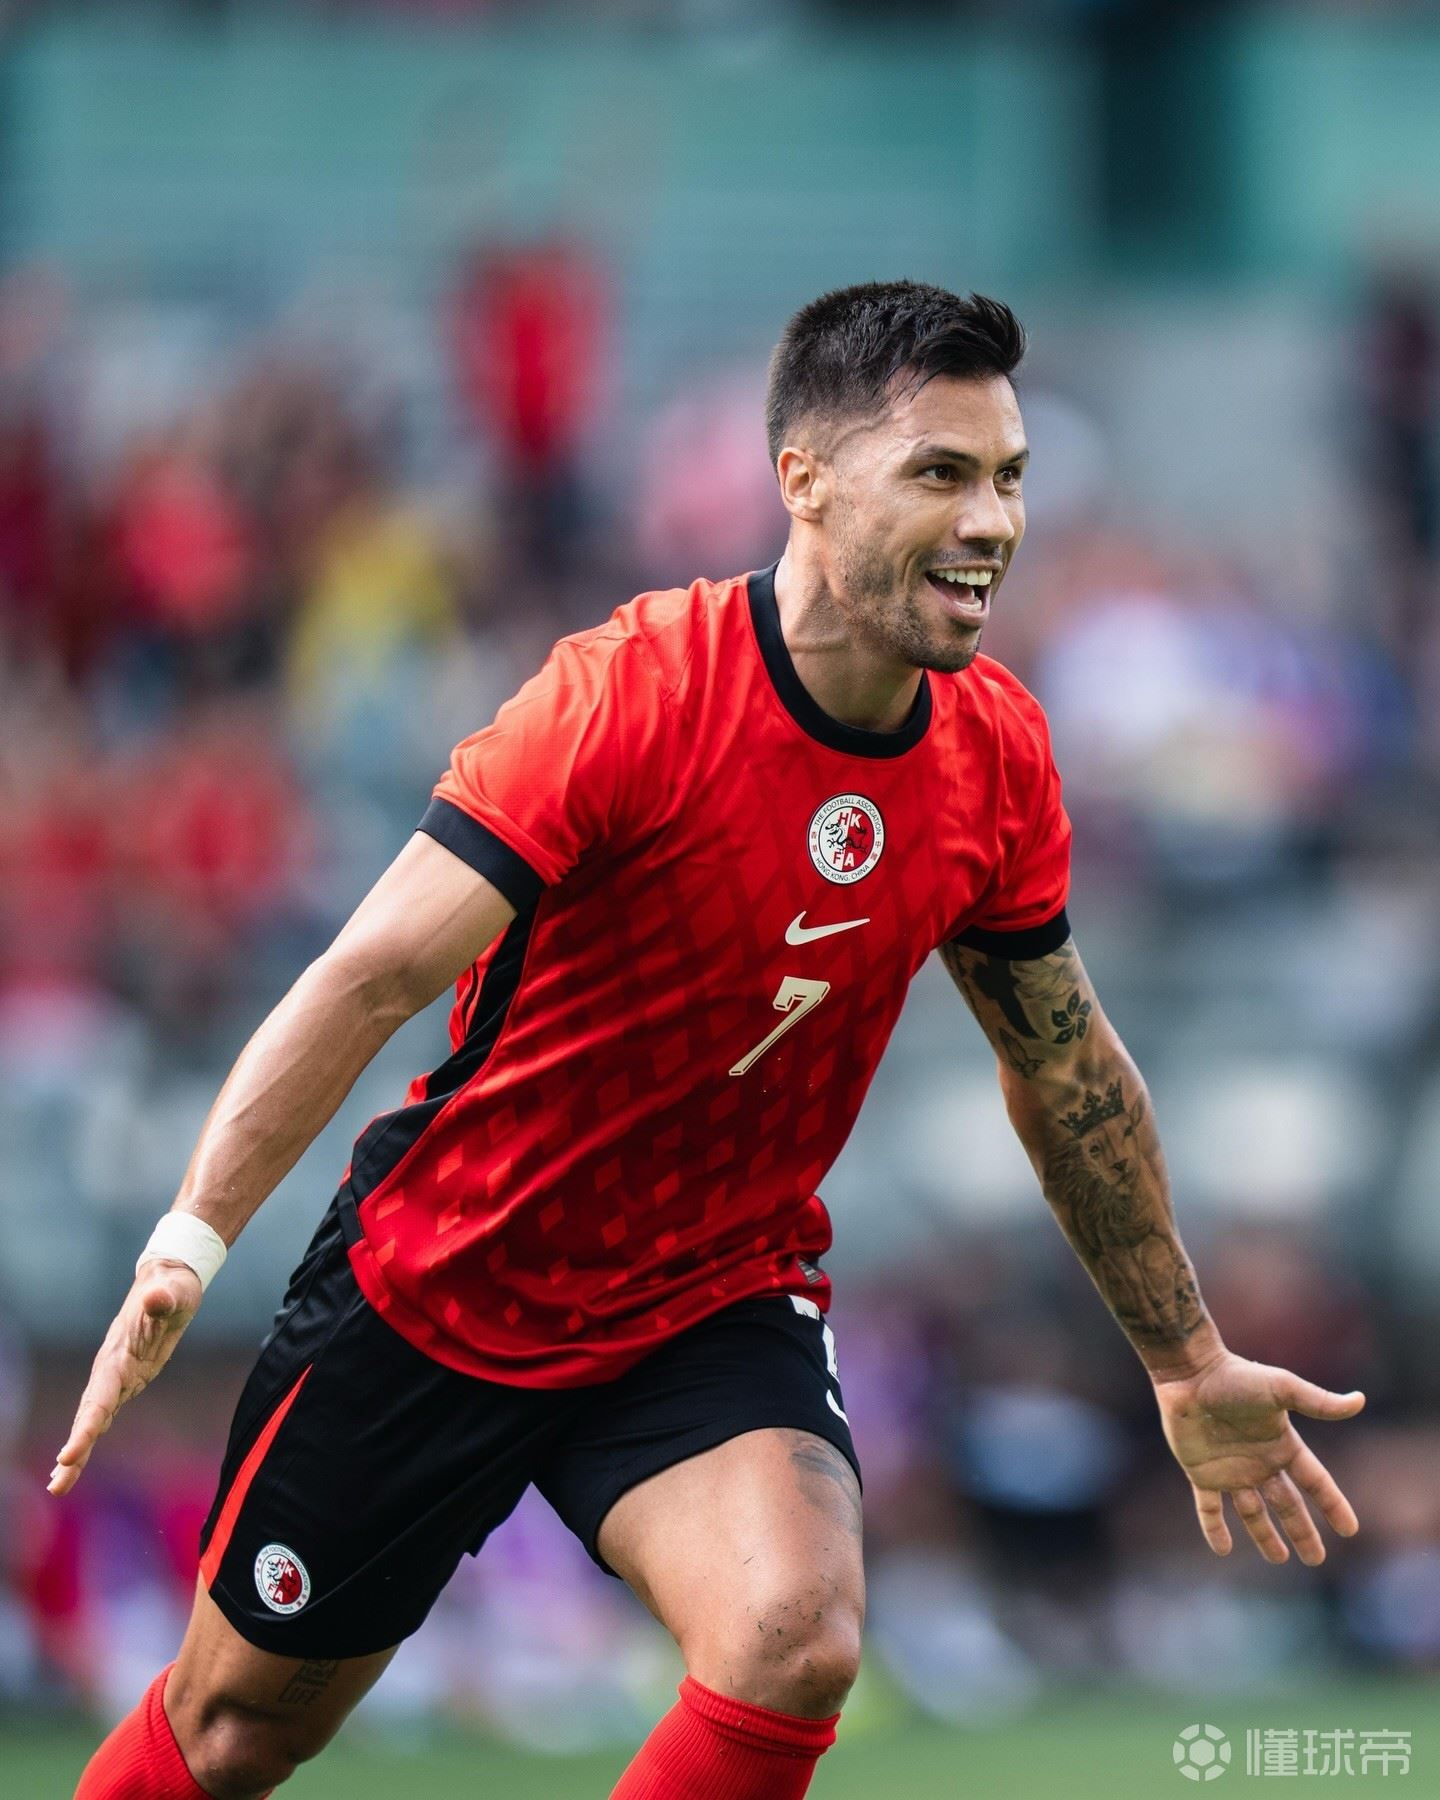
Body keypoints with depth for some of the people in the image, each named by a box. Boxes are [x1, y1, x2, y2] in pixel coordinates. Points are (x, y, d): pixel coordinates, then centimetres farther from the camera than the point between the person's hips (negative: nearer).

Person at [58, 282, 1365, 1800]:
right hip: (436, 1289, -3)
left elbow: (1065, 1066, 10)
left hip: (715, 1312, 3)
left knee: (797, 1643, -27)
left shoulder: (997, 752, -6)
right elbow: (377, 974, -26)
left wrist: (1187, 1364, 19)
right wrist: (190, 1238, -38)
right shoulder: (632, 693, -23)